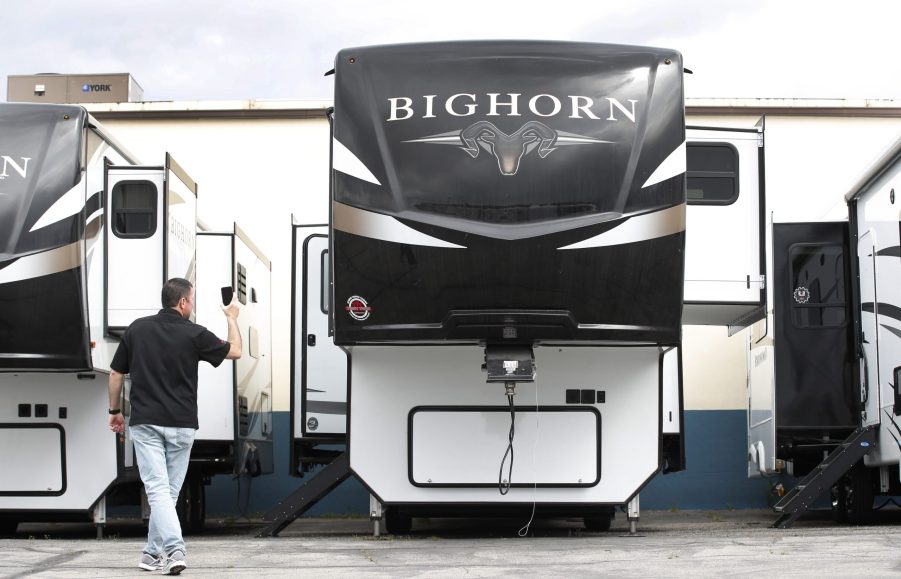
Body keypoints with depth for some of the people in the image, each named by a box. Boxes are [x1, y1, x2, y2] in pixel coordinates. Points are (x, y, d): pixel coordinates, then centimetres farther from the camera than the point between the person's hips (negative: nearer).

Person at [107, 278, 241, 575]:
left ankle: (174, 549, -23)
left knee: (157, 489, -6)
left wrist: (114, 410, 21)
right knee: (169, 491, 12)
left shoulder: (137, 329, 2)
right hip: (181, 424, 0)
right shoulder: (194, 334, -5)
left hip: (145, 422, 1)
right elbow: (235, 351, 9)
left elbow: (116, 374, 8)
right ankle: (153, 553, 19)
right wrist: (232, 318, 24)